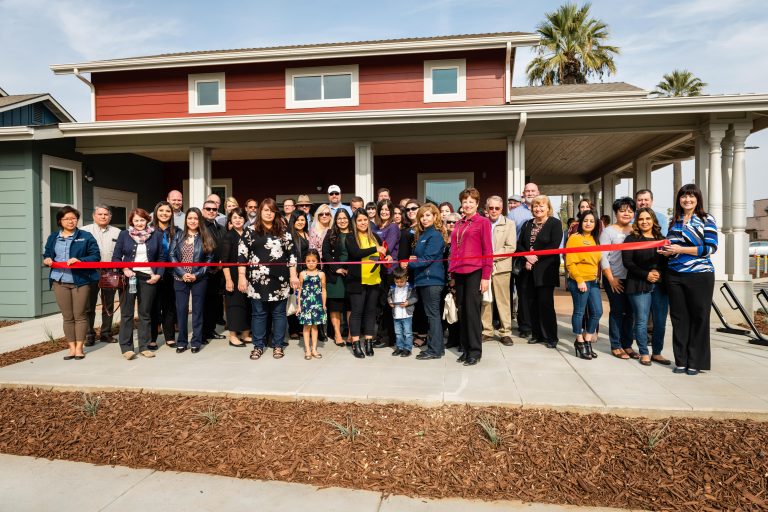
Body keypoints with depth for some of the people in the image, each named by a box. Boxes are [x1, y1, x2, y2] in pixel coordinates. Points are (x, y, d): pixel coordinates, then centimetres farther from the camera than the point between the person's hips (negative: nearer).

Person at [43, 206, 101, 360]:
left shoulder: (86, 236, 0)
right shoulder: (53, 237, 12)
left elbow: (95, 256, -5)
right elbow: (47, 254, 20)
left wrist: (80, 260, -20)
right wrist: (47, 260, -2)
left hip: (80, 281, -3)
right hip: (59, 281, 4)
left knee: (80, 315, 2)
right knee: (67, 317, 8)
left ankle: (79, 348, 11)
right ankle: (72, 348, 15)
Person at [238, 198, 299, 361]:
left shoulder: (283, 231, 7)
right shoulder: (251, 231, 4)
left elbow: (291, 254, 7)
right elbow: (242, 255, 1)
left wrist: (293, 275, 1)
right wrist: (242, 276, -4)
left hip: (280, 280, 1)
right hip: (258, 279, -1)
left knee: (279, 313, 8)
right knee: (258, 313, 8)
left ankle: (278, 345, 19)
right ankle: (258, 345, 20)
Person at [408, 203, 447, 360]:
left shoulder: (435, 236, -11)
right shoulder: (421, 235, 17)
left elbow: (427, 259, -16)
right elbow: (417, 255, 23)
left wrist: (409, 263, -7)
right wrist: (413, 258, 1)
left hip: (432, 279, -9)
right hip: (423, 279, 9)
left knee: (433, 314, -5)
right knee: (431, 314, 13)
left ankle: (435, 350, 2)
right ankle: (436, 346, 22)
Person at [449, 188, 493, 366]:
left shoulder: (483, 222, 0)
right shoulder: (458, 224, 17)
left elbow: (488, 250, -5)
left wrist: (486, 276, -10)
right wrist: (452, 272, 11)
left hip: (474, 272, -6)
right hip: (459, 273, 6)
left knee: (472, 310, -3)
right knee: (462, 311, 9)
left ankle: (475, 351, 8)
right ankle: (466, 348, 20)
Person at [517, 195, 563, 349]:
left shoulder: (555, 223, -1)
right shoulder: (527, 224, 15)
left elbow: (554, 246, -12)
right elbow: (519, 244, 9)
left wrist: (536, 257, -15)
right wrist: (527, 256, -9)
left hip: (545, 270, -5)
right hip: (529, 270, 5)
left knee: (546, 303, -4)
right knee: (531, 303, 6)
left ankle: (551, 337, 8)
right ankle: (537, 334, 19)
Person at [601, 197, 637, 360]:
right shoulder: (608, 231, -2)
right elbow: (603, 256, -7)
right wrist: (611, 279, -10)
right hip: (615, 279, -4)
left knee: (630, 312, 8)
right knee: (617, 311, 1)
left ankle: (627, 345, 20)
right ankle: (616, 346, 12)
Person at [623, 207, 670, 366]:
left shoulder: (661, 239, 14)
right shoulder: (631, 239, 2)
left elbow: (668, 261, 13)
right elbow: (627, 262, -7)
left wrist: (660, 274, -4)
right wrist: (646, 275, -14)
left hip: (660, 286, 4)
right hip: (639, 286, -4)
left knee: (660, 322, 7)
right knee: (641, 321, 0)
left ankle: (657, 353, 21)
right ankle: (644, 354, 13)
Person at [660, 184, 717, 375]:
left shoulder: (706, 220, 1)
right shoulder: (674, 221, 13)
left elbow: (711, 248, -9)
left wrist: (680, 249, -16)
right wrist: (666, 250, 0)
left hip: (700, 275, -4)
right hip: (675, 275, 4)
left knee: (699, 318, 3)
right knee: (679, 318, 5)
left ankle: (695, 362, 12)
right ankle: (681, 361, 14)